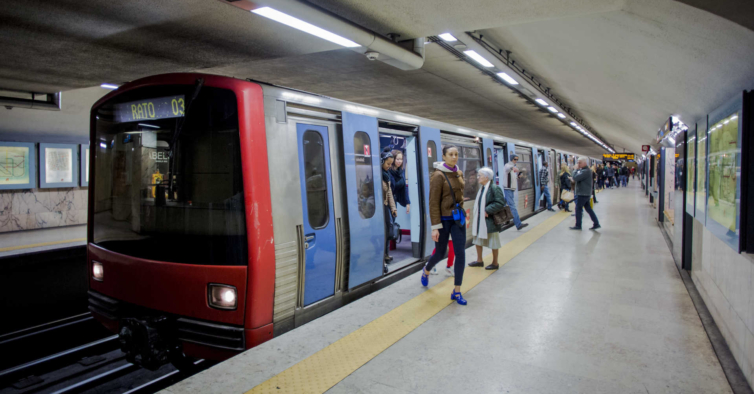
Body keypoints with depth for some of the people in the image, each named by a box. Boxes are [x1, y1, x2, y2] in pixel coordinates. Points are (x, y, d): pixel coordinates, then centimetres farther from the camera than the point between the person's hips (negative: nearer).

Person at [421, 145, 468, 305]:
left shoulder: (458, 173, 6)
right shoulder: (438, 175, -14)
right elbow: (433, 203, -15)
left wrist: (464, 215, 16)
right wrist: (435, 227, -17)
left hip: (458, 218, 5)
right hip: (444, 219, -5)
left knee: (460, 253, -1)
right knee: (440, 253, 10)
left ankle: (456, 292, 10)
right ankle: (426, 271, 44)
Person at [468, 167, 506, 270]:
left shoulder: (494, 188, -17)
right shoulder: (482, 188, 9)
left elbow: (500, 203, -22)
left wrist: (487, 211, -22)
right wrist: (475, 210, 7)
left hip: (490, 220, -9)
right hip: (479, 220, 9)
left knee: (493, 243, 6)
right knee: (478, 240, 16)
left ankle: (495, 263, 20)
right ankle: (479, 260, 29)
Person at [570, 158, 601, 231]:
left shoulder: (586, 171, -20)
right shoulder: (583, 170, 14)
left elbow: (575, 178, -25)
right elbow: (576, 179, 16)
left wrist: (575, 171, -11)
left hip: (583, 193, -10)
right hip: (585, 193, 10)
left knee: (578, 208, -2)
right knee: (588, 208, 13)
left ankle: (578, 225, 5)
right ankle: (596, 224, 15)